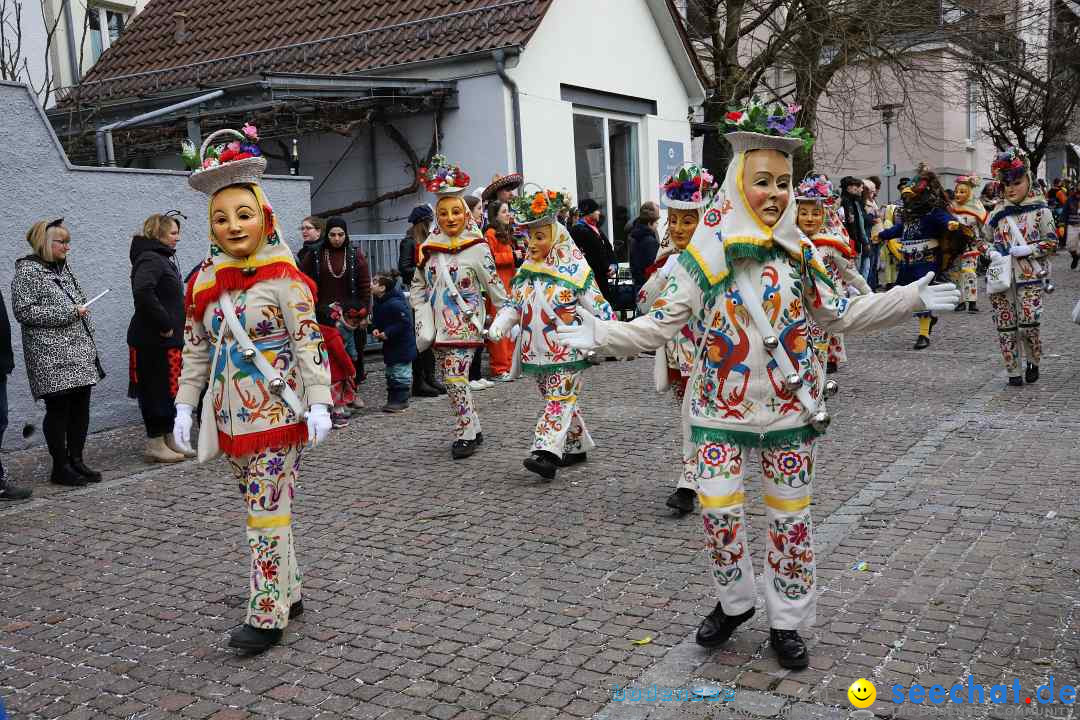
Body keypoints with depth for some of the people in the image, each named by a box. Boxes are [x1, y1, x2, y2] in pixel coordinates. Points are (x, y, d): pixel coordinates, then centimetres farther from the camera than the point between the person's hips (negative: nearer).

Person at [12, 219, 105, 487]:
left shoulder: (64, 267, 17)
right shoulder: (27, 271, -6)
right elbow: (23, 311, -13)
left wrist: (88, 332, 18)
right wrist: (67, 314, -16)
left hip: (80, 352, 7)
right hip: (51, 356, -7)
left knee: (81, 407, 7)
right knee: (58, 408, -3)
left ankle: (76, 460, 17)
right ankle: (60, 468, 6)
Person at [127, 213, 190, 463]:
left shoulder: (164, 258, 17)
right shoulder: (150, 259, -14)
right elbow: (143, 292, -31)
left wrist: (172, 326, 12)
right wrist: (164, 324, -25)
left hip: (168, 339, 10)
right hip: (155, 341, -10)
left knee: (170, 390, 15)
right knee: (158, 390, -2)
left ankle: (169, 440, 24)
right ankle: (155, 444, 6)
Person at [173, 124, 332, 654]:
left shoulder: (283, 276, -10)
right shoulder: (205, 281, 7)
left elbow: (309, 342, -12)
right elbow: (196, 350, 12)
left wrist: (318, 403, -18)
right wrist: (185, 406, 9)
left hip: (277, 410, -6)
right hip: (231, 414, 6)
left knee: (268, 511, -4)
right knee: (261, 506, 14)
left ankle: (268, 615, 4)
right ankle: (288, 593, 27)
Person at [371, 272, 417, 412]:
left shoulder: (395, 304, -23)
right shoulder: (379, 303, 7)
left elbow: (405, 322, -25)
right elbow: (377, 321, 19)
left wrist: (388, 333, -24)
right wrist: (376, 330, -3)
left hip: (402, 345, -10)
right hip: (390, 345, 10)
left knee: (400, 372, -4)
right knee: (391, 374, 15)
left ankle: (400, 401, 2)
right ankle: (393, 400, 23)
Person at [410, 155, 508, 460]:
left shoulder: (477, 248, -8)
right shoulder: (428, 249, 6)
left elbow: (495, 286, -3)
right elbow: (418, 287, 15)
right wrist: (423, 319, 7)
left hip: (464, 324, -5)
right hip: (438, 326, 5)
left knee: (456, 379, -11)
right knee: (454, 380, 11)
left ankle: (465, 434, 2)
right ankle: (473, 428, 25)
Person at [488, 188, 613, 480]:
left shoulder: (574, 269, -7)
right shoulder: (527, 270, 10)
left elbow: (595, 303, -7)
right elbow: (514, 303, 13)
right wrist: (500, 324, -4)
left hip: (565, 350, -6)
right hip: (536, 350, 7)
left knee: (559, 400, -10)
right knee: (560, 400, 15)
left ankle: (547, 452, -18)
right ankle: (577, 445, 28)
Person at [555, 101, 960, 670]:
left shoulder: (799, 251, 2)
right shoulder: (705, 253, -7)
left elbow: (838, 315, 13)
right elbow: (662, 323, -8)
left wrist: (910, 299, 10)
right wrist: (601, 334, -20)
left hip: (791, 407, 2)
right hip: (721, 408, -2)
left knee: (790, 516, 8)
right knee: (718, 512, -2)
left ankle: (786, 622, 27)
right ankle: (733, 601, 26)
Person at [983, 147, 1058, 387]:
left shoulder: (1039, 210, 1)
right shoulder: (997, 213, 10)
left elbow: (1052, 241, 0)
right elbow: (987, 241, 19)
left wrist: (1027, 250, -13)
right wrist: (992, 252, -2)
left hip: (1029, 276, -3)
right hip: (1001, 275, 3)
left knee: (1029, 324, -10)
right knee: (1005, 326, 3)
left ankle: (1033, 362, 17)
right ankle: (1013, 371, 15)